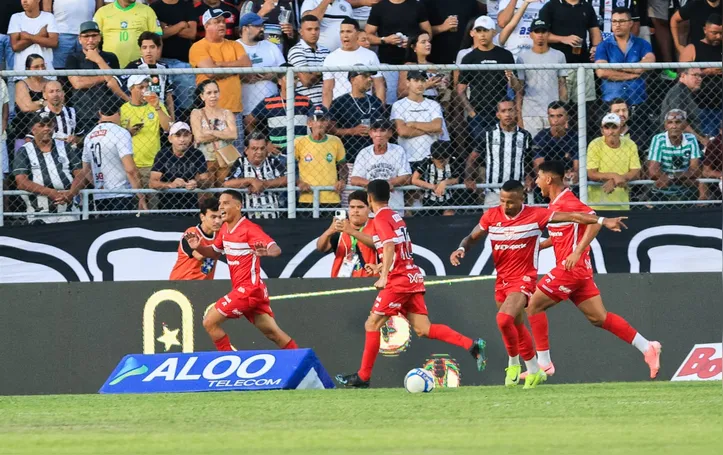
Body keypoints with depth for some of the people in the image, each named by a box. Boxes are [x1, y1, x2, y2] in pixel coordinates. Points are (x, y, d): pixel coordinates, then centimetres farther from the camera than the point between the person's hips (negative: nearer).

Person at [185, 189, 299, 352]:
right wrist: (198, 247, 3)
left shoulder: (249, 229, -16)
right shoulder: (225, 229, 9)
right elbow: (215, 253, 24)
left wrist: (266, 252, -49)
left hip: (248, 289, -9)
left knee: (210, 322, -8)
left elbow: (276, 249, -25)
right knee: (272, 333, 11)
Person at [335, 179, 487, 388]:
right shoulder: (396, 216, 19)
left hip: (398, 280, -8)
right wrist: (382, 265, 34)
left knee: (372, 324, -1)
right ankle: (472, 345, -10)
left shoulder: (381, 218, -8)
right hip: (413, 277, 8)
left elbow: (389, 246, -21)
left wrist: (384, 276, -26)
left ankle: (363, 376, 2)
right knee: (423, 329, 2)